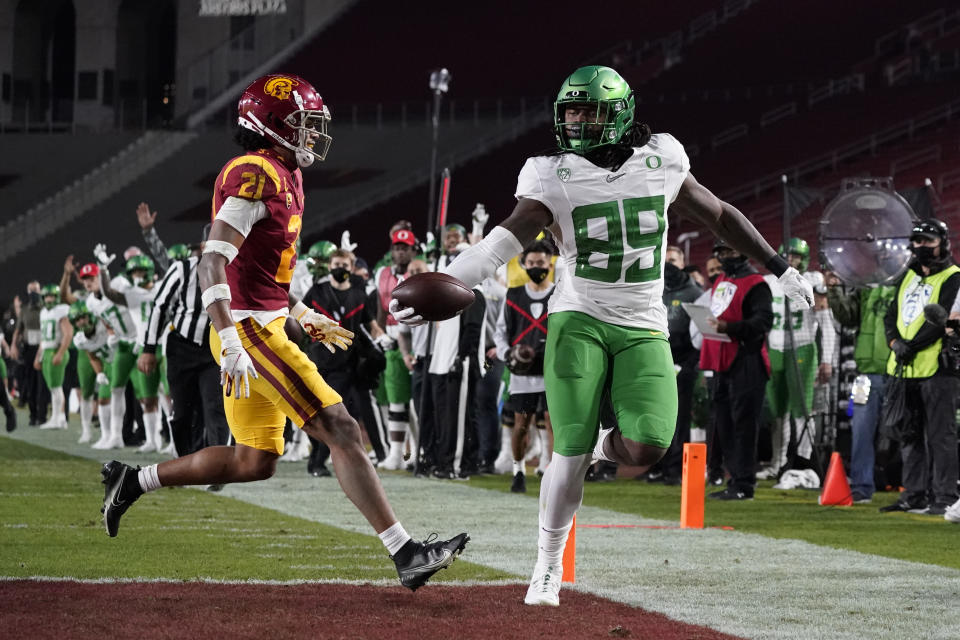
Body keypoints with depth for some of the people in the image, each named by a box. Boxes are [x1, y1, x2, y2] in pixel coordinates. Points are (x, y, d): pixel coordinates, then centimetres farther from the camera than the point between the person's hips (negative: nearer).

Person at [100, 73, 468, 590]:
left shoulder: (282, 177, 16)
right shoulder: (256, 175, -15)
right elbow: (213, 263, -23)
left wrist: (301, 315, 25)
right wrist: (230, 343, -31)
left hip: (262, 326, 10)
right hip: (249, 331, -10)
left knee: (254, 462, 15)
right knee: (341, 431, -13)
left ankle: (132, 481, 26)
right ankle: (406, 555, -15)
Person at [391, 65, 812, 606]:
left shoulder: (660, 165, 1)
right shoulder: (554, 180, -6)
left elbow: (720, 217, 15)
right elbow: (501, 245, -17)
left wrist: (782, 269, 21)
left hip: (643, 328, 2)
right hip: (580, 321, -2)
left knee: (646, 448, -18)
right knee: (571, 455, -10)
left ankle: (604, 445, 20)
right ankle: (548, 565, 10)